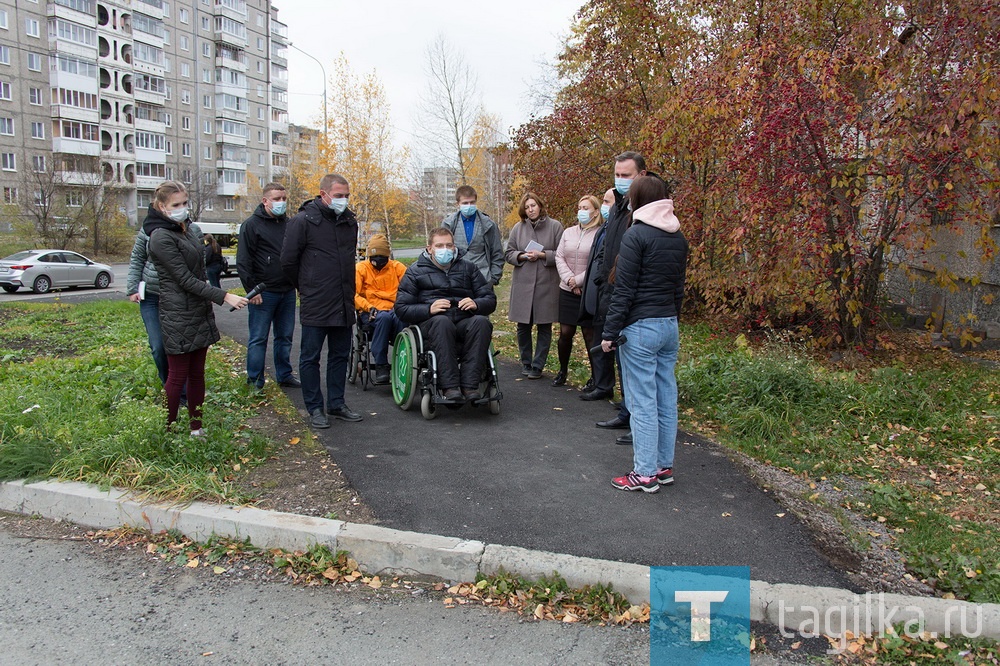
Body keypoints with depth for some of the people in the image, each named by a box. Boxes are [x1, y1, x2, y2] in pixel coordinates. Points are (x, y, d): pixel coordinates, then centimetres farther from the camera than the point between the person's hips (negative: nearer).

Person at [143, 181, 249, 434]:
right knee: (178, 376, -1)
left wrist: (209, 299, 20)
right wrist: (224, 297, -22)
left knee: (197, 373, 12)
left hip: (200, 312, 8)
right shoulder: (161, 237, -16)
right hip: (178, 315, -8)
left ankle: (197, 428, 20)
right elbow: (185, 280, -19)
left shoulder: (186, 227, 12)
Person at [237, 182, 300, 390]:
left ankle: (285, 376, 23)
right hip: (263, 294, -5)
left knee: (285, 337, 13)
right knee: (258, 339, 1)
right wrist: (252, 289, -13)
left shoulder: (289, 224, 12)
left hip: (287, 292, 6)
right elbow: (242, 261, -8)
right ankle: (254, 381, 8)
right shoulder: (252, 224, -5)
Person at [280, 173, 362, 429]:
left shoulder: (350, 221, 9)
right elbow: (288, 260, -4)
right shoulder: (303, 221, -9)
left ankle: (337, 404, 25)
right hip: (315, 306, -6)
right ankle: (315, 408, 15)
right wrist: (305, 287, 5)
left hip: (344, 303, 6)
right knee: (310, 357, 4)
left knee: (340, 355, 13)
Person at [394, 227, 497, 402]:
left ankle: (469, 385, -36)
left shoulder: (468, 268, 21)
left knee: (481, 321, -33)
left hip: (464, 322, 2)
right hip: (431, 323, -2)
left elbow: (490, 299, 16)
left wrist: (476, 304, -8)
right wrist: (429, 309, -14)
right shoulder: (415, 272, 14)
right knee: (442, 321, -38)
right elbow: (401, 308, 4)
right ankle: (449, 386, -40)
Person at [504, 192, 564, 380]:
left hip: (547, 285, -2)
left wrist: (542, 255, -13)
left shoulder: (555, 226, 1)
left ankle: (538, 366, 15)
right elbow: (508, 254, 10)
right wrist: (523, 256, -9)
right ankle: (526, 363, 23)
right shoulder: (518, 228, 8)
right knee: (523, 326, 8)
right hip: (522, 284, 2)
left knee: (544, 327, 4)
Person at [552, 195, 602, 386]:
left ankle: (595, 377, 13)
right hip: (567, 291, 5)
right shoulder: (568, 232, 12)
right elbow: (559, 257, 7)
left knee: (590, 335, 1)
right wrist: (569, 279, -7)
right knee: (565, 333, 7)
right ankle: (563, 371, 24)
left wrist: (579, 280, -13)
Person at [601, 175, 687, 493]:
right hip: (669, 324, 8)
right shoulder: (678, 238, 10)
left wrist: (610, 332, -11)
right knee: (666, 398, 12)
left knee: (642, 402, -2)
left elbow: (624, 290, -14)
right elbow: (679, 287, 16)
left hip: (640, 327, -8)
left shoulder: (635, 235, -12)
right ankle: (664, 466, 22)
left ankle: (645, 473, 5)